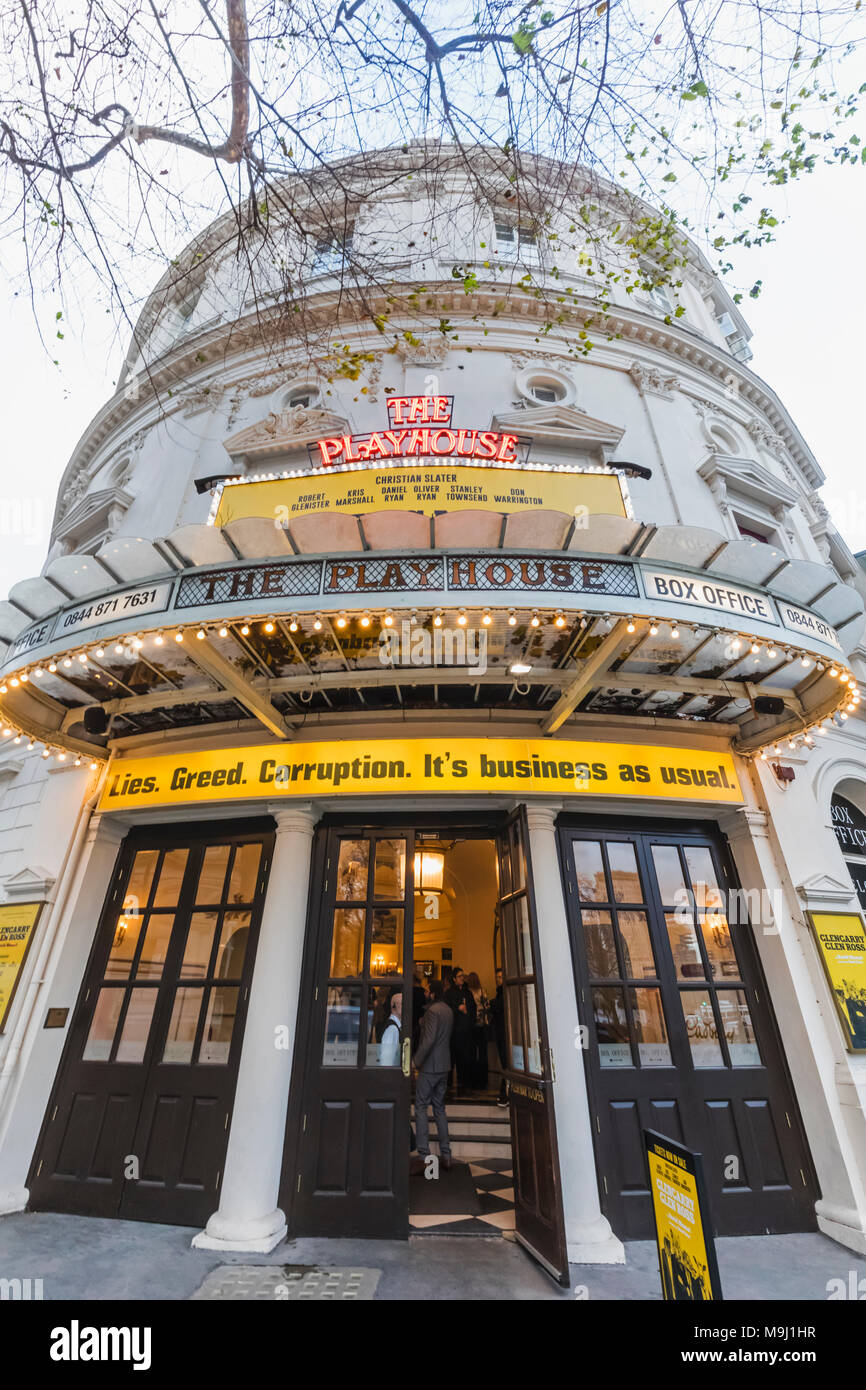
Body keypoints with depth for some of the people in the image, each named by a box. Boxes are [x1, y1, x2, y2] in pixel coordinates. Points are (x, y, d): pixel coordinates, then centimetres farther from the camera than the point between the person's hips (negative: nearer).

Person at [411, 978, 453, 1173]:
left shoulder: (432, 1010, -17)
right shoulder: (448, 1010, 10)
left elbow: (429, 1040, -24)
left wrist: (415, 1061, -18)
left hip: (430, 1066, -8)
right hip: (444, 1066, 8)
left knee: (421, 1108, 0)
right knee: (439, 1108, 15)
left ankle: (423, 1157, 0)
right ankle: (446, 1155, 18)